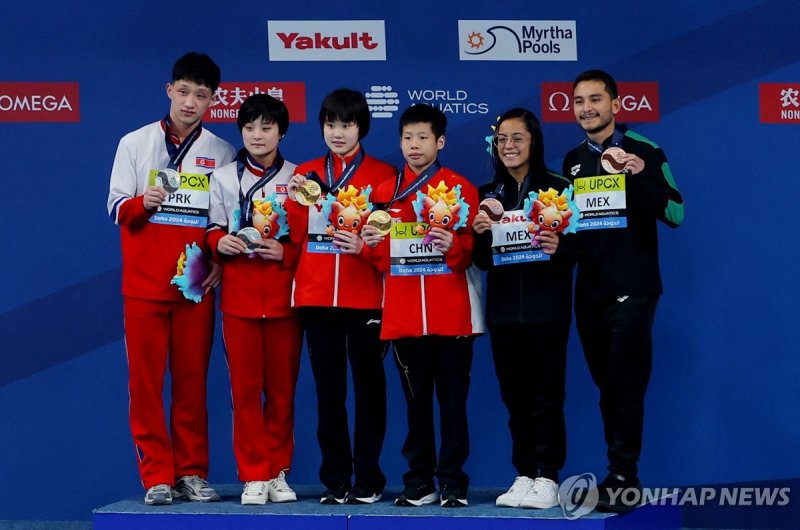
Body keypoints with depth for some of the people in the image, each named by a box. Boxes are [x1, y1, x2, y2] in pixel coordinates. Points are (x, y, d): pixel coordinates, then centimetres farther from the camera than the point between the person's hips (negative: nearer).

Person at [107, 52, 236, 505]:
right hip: (144, 284, 0)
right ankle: (157, 476, 5)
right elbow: (116, 206, 4)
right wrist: (142, 203, -17)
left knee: (192, 382, 2)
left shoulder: (223, 153, 7)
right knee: (146, 382, -1)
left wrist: (221, 259, -8)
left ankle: (192, 473, 10)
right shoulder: (135, 143, 6)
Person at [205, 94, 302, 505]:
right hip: (239, 295, 1)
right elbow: (212, 229, 11)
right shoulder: (223, 177, 9)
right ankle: (253, 475, 4)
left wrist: (285, 252, -13)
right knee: (245, 387, -1)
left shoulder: (298, 177, 5)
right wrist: (220, 242, -11)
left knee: (282, 387, 4)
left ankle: (277, 472, 14)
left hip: (284, 295, -1)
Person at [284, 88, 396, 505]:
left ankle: (369, 479, 7)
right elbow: (295, 237, 9)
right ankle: (335, 479, 11)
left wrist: (365, 244, -17)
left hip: (366, 298, -2)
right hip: (316, 296, 3)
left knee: (368, 384, 1)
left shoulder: (383, 175, 4)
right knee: (328, 388, 4)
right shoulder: (306, 174, 13)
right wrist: (295, 202, -7)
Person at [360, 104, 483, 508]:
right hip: (403, 315, 3)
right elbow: (381, 259, 12)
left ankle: (453, 482, 4)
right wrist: (370, 244, -9)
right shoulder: (385, 193, 13)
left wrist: (454, 246, -21)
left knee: (453, 399, -1)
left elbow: (472, 250, -1)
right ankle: (419, 482, 13)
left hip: (451, 315, -3)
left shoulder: (460, 189, 3)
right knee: (415, 400, 7)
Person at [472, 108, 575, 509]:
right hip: (503, 307, 4)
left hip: (546, 307, -4)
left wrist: (559, 247, -23)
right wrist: (480, 234, -9)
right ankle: (524, 476, 13)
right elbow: (481, 260, 11)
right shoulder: (487, 194, 12)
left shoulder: (558, 188, -2)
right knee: (514, 396, 7)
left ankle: (547, 479, 1)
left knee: (545, 395, -4)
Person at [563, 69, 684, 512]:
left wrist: (641, 175, -25)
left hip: (632, 288, -6)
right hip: (589, 290, 6)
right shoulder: (572, 161, 12)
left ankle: (621, 479, -3)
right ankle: (622, 475, 17)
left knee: (626, 386, -7)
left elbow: (675, 214, -13)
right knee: (606, 386, 9)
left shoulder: (645, 152, -6)